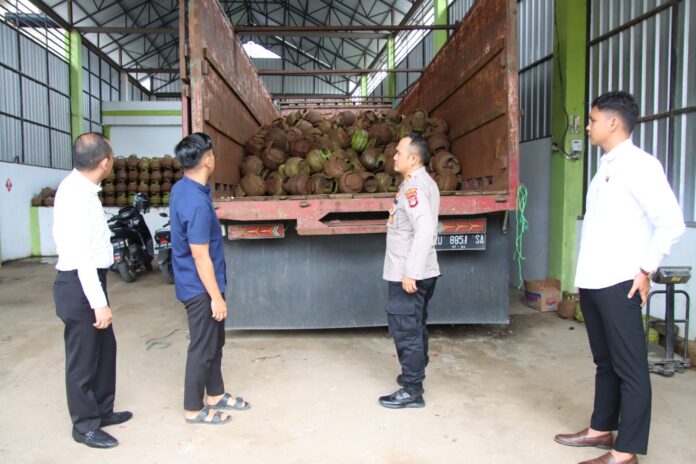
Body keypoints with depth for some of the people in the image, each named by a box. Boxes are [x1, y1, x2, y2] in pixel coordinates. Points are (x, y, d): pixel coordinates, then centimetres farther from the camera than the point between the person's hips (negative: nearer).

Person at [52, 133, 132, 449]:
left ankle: (102, 410, 37)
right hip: (79, 284, -10)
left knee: (105, 346, 20)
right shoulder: (76, 194, -23)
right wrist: (99, 302, -25)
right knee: (83, 356, 5)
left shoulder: (81, 187, 7)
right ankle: (85, 425, 23)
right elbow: (80, 253, -26)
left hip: (90, 280, 10)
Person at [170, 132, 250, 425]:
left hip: (198, 284, 10)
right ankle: (194, 409, 22)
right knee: (203, 348, 6)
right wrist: (216, 297, -18)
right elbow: (201, 257, -24)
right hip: (201, 287, -10)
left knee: (215, 342, 21)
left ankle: (215, 395, 36)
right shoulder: (197, 203, -27)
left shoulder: (182, 189, 4)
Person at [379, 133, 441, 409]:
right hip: (420, 272, 10)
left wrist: (410, 272, -27)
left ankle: (411, 391, 8)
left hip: (408, 276, -10)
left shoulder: (413, 187, -18)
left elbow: (425, 229, -29)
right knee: (415, 328, 20)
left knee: (406, 331, -1)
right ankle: (414, 375, 34)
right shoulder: (423, 183, 13)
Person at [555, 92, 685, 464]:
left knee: (629, 368, 1)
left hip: (618, 285, -9)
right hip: (592, 283, 9)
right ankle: (601, 429, 32)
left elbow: (671, 222, -16)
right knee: (604, 362, 18)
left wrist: (646, 269, -12)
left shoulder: (639, 165, -10)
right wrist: (585, 274, 15)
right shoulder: (605, 167, 16)